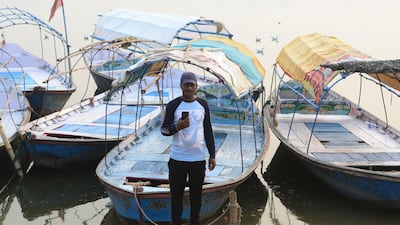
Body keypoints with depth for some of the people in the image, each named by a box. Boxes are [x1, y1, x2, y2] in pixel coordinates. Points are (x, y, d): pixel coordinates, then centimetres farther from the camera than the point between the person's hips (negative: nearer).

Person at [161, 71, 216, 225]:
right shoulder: (173, 105, -2)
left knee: (196, 194, 9)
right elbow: (164, 130, -2)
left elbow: (208, 131, 10)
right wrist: (177, 127, -23)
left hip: (199, 159, 2)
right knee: (176, 194, 5)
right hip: (177, 159, -2)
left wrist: (212, 155, 8)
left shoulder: (203, 104, 6)